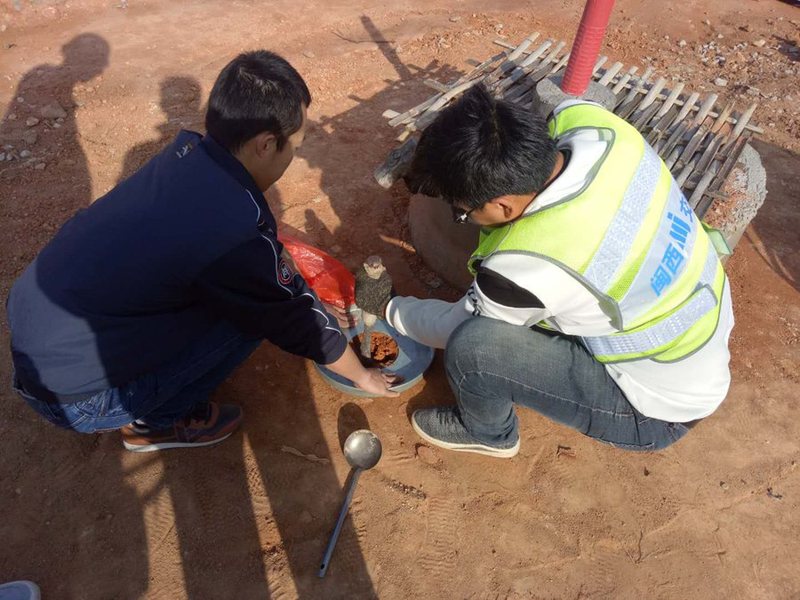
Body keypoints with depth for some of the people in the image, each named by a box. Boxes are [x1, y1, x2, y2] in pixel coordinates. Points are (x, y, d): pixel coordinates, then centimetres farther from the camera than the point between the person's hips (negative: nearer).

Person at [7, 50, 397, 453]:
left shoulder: (186, 152, -5)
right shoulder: (238, 230, -28)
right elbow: (297, 321, -13)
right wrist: (362, 376, 5)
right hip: (73, 397, -7)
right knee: (257, 311, -9)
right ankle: (151, 423, 7)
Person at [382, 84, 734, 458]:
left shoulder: (530, 267, -37)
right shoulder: (590, 122, -21)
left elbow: (456, 328, -14)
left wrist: (393, 311, 4)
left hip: (661, 406, -7)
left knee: (470, 347, -22)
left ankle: (487, 433, 13)